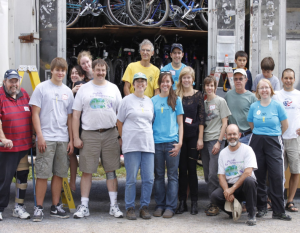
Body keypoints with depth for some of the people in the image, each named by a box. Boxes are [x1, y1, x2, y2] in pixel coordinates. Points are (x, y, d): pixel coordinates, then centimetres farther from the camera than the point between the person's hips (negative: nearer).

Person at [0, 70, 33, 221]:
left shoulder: (24, 94, 10)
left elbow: (31, 116, 19)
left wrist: (32, 134, 16)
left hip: (24, 145, 6)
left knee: (23, 175, 11)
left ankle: (19, 207, 22)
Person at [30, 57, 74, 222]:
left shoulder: (67, 91, 13)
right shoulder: (41, 88, 1)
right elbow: (35, 114, -2)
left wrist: (71, 140, 10)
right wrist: (40, 136, -10)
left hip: (63, 139, 4)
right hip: (46, 138, -4)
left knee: (59, 174, 7)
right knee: (43, 174, -4)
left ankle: (55, 207, 16)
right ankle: (39, 208, 4)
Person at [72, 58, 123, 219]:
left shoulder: (113, 88, 9)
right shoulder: (84, 89, 5)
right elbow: (75, 115, 4)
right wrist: (76, 138, -4)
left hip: (110, 134, 1)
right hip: (89, 134, -1)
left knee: (111, 170, 5)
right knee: (87, 171, 1)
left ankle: (113, 205, 12)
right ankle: (84, 206, 8)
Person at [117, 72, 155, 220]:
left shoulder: (149, 101, 15)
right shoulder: (127, 100, 4)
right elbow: (120, 122, 8)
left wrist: (148, 138, 14)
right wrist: (124, 139, 7)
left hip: (148, 144, 4)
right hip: (131, 145, -4)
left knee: (149, 179, 1)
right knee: (131, 179, -2)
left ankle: (144, 207, 13)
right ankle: (129, 208, 9)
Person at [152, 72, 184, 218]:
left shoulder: (176, 100, 7)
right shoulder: (153, 100, 10)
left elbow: (180, 123, 7)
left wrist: (179, 142, -3)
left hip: (172, 142, -1)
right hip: (156, 142, 1)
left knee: (172, 175, 0)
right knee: (158, 175, 6)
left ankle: (170, 207, 5)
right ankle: (160, 205, 14)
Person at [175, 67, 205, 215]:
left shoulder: (198, 95, 2)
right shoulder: (176, 95, 6)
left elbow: (201, 118, 1)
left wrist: (200, 138, -4)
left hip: (193, 136, -1)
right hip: (179, 136, 1)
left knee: (192, 168, 1)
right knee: (182, 168, 4)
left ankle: (194, 202, 8)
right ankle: (182, 201, 11)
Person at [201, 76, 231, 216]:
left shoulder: (220, 101, 1)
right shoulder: (203, 103, 14)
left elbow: (224, 123, -2)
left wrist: (219, 142, -10)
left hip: (216, 140, -5)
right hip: (204, 141, 5)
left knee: (213, 174, -10)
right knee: (207, 175, 6)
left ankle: (216, 204, -5)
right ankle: (212, 202, 15)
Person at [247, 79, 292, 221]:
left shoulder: (277, 105, 0)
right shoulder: (254, 106, 6)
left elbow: (285, 126, 7)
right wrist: (261, 134, 12)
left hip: (273, 142, -2)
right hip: (257, 142, 2)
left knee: (277, 175, -8)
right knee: (259, 175, 4)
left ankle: (278, 211, -2)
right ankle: (261, 208, 15)